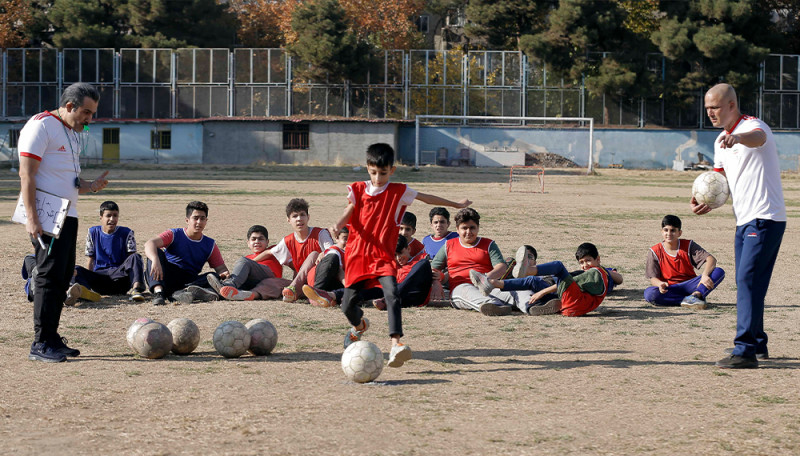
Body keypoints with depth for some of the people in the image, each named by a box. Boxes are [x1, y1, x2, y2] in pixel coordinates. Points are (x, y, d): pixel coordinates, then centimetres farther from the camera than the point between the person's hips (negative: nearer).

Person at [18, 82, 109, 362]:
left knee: (63, 277, 9)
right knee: (50, 276, -10)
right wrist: (31, 218, -21)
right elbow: (26, 174, -14)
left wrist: (89, 186, 5)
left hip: (68, 216, 9)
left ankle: (51, 340, 16)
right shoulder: (41, 126, -8)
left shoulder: (73, 134, 20)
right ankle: (41, 344, -8)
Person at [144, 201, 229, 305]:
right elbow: (149, 244, -16)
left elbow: (221, 268, 9)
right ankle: (158, 292, -48)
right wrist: (155, 260, -39)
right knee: (157, 252, -26)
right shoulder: (174, 235, 1)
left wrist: (224, 274, -18)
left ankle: (180, 293, -46)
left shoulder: (210, 245, 12)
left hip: (189, 282, 2)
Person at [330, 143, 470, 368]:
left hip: (384, 256, -2)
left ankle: (396, 343, -35)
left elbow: (427, 198, 13)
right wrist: (337, 225, -25)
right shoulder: (358, 190, 7)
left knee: (392, 294, -27)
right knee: (348, 304, 0)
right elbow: (349, 212, -2)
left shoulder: (398, 192, 4)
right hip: (357, 254, 2)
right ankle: (359, 325, 37)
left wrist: (457, 204, 22)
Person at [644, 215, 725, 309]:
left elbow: (711, 259, -9)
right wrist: (660, 284, -30)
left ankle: (696, 295, -41)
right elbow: (653, 277, -5)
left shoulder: (688, 246, 1)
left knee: (719, 272, -19)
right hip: (670, 290, -1)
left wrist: (705, 275, -30)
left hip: (689, 286, 1)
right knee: (649, 293, -36)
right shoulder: (655, 252, 0)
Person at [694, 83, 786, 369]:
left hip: (765, 219, -9)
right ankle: (758, 345, 27)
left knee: (748, 280, -17)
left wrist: (738, 138, -62)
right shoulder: (721, 142, 15)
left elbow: (758, 138, -38)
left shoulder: (752, 125, -13)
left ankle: (745, 350, -20)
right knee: (746, 284, 14)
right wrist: (706, 202, -5)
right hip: (744, 221, 9)